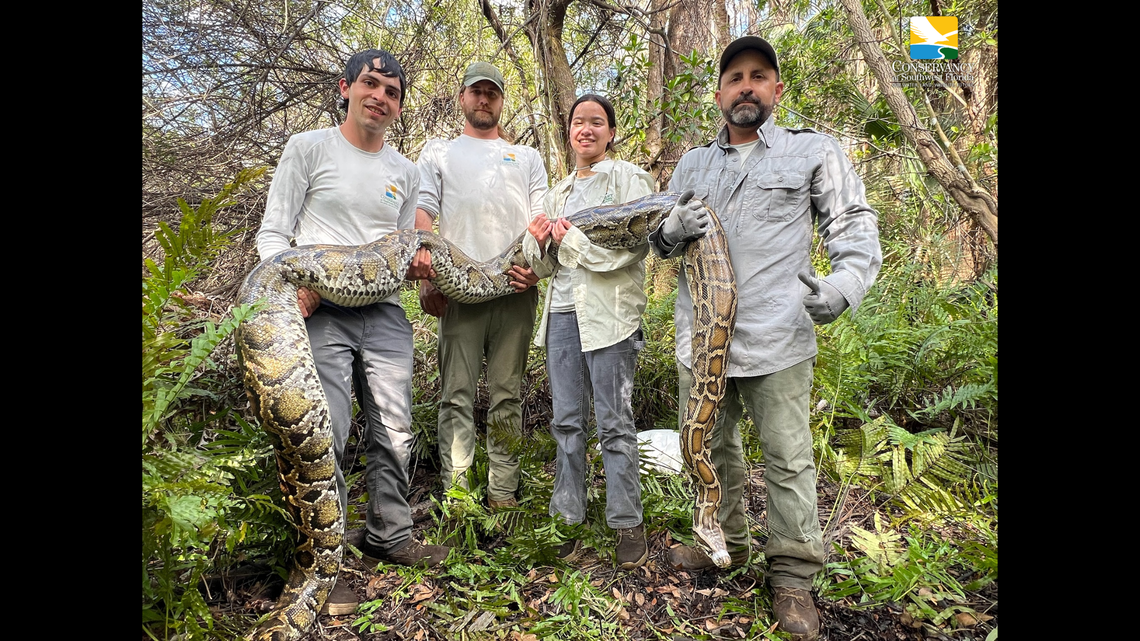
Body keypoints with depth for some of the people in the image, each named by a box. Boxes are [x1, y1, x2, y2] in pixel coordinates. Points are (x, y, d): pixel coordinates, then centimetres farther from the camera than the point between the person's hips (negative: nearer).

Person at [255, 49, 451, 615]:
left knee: (394, 434, 7)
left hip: (384, 314, 5)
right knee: (325, 439, -8)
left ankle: (388, 536, 25)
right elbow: (272, 233, 0)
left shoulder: (405, 172, 17)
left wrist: (418, 265, -2)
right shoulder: (308, 148, 4)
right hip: (321, 313, -4)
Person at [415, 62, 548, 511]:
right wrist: (427, 277, -8)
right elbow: (422, 216, 8)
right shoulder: (438, 153, 20)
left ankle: (503, 494, 8)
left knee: (508, 395, 2)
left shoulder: (527, 158, 24)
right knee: (457, 394, -4)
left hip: (515, 289, 2)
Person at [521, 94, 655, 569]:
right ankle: (568, 519, 17)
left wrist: (572, 237, -9)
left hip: (609, 313, -6)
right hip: (562, 313, 6)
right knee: (567, 423, 8)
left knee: (614, 422, -3)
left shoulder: (628, 178, 2)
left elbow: (633, 245, -12)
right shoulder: (559, 191, 21)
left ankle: (627, 524, 8)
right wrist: (539, 241, -1)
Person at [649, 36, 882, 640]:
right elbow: (659, 240, 21)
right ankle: (724, 544, 35)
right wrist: (671, 232, -5)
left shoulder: (814, 152, 5)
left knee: (788, 459, 1)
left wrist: (844, 284, -19)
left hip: (775, 338, -4)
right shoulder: (692, 164, 16)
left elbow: (855, 225, 2)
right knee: (710, 450, 15)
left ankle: (792, 576, 17)